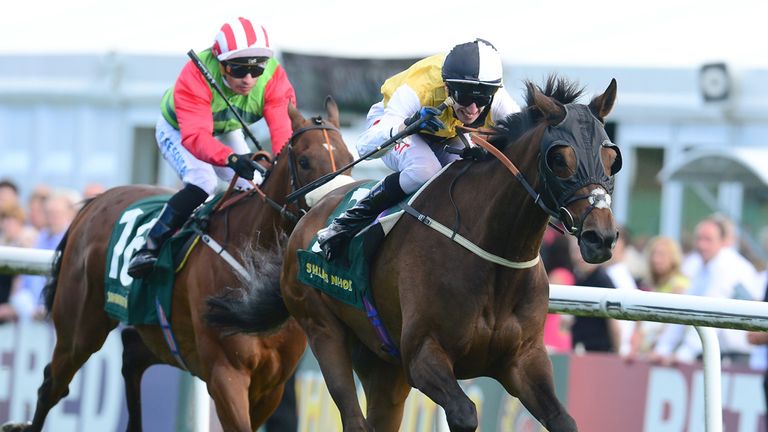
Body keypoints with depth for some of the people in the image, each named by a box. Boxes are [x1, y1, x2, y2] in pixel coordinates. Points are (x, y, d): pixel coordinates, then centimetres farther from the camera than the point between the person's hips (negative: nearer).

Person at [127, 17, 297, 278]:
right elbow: (195, 136, -52)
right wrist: (231, 158, -70)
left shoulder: (273, 77, -30)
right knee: (202, 183, -29)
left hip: (227, 132, 5)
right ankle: (149, 249, -22)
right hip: (177, 131, -5)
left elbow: (283, 128, -38)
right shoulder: (195, 77, -41)